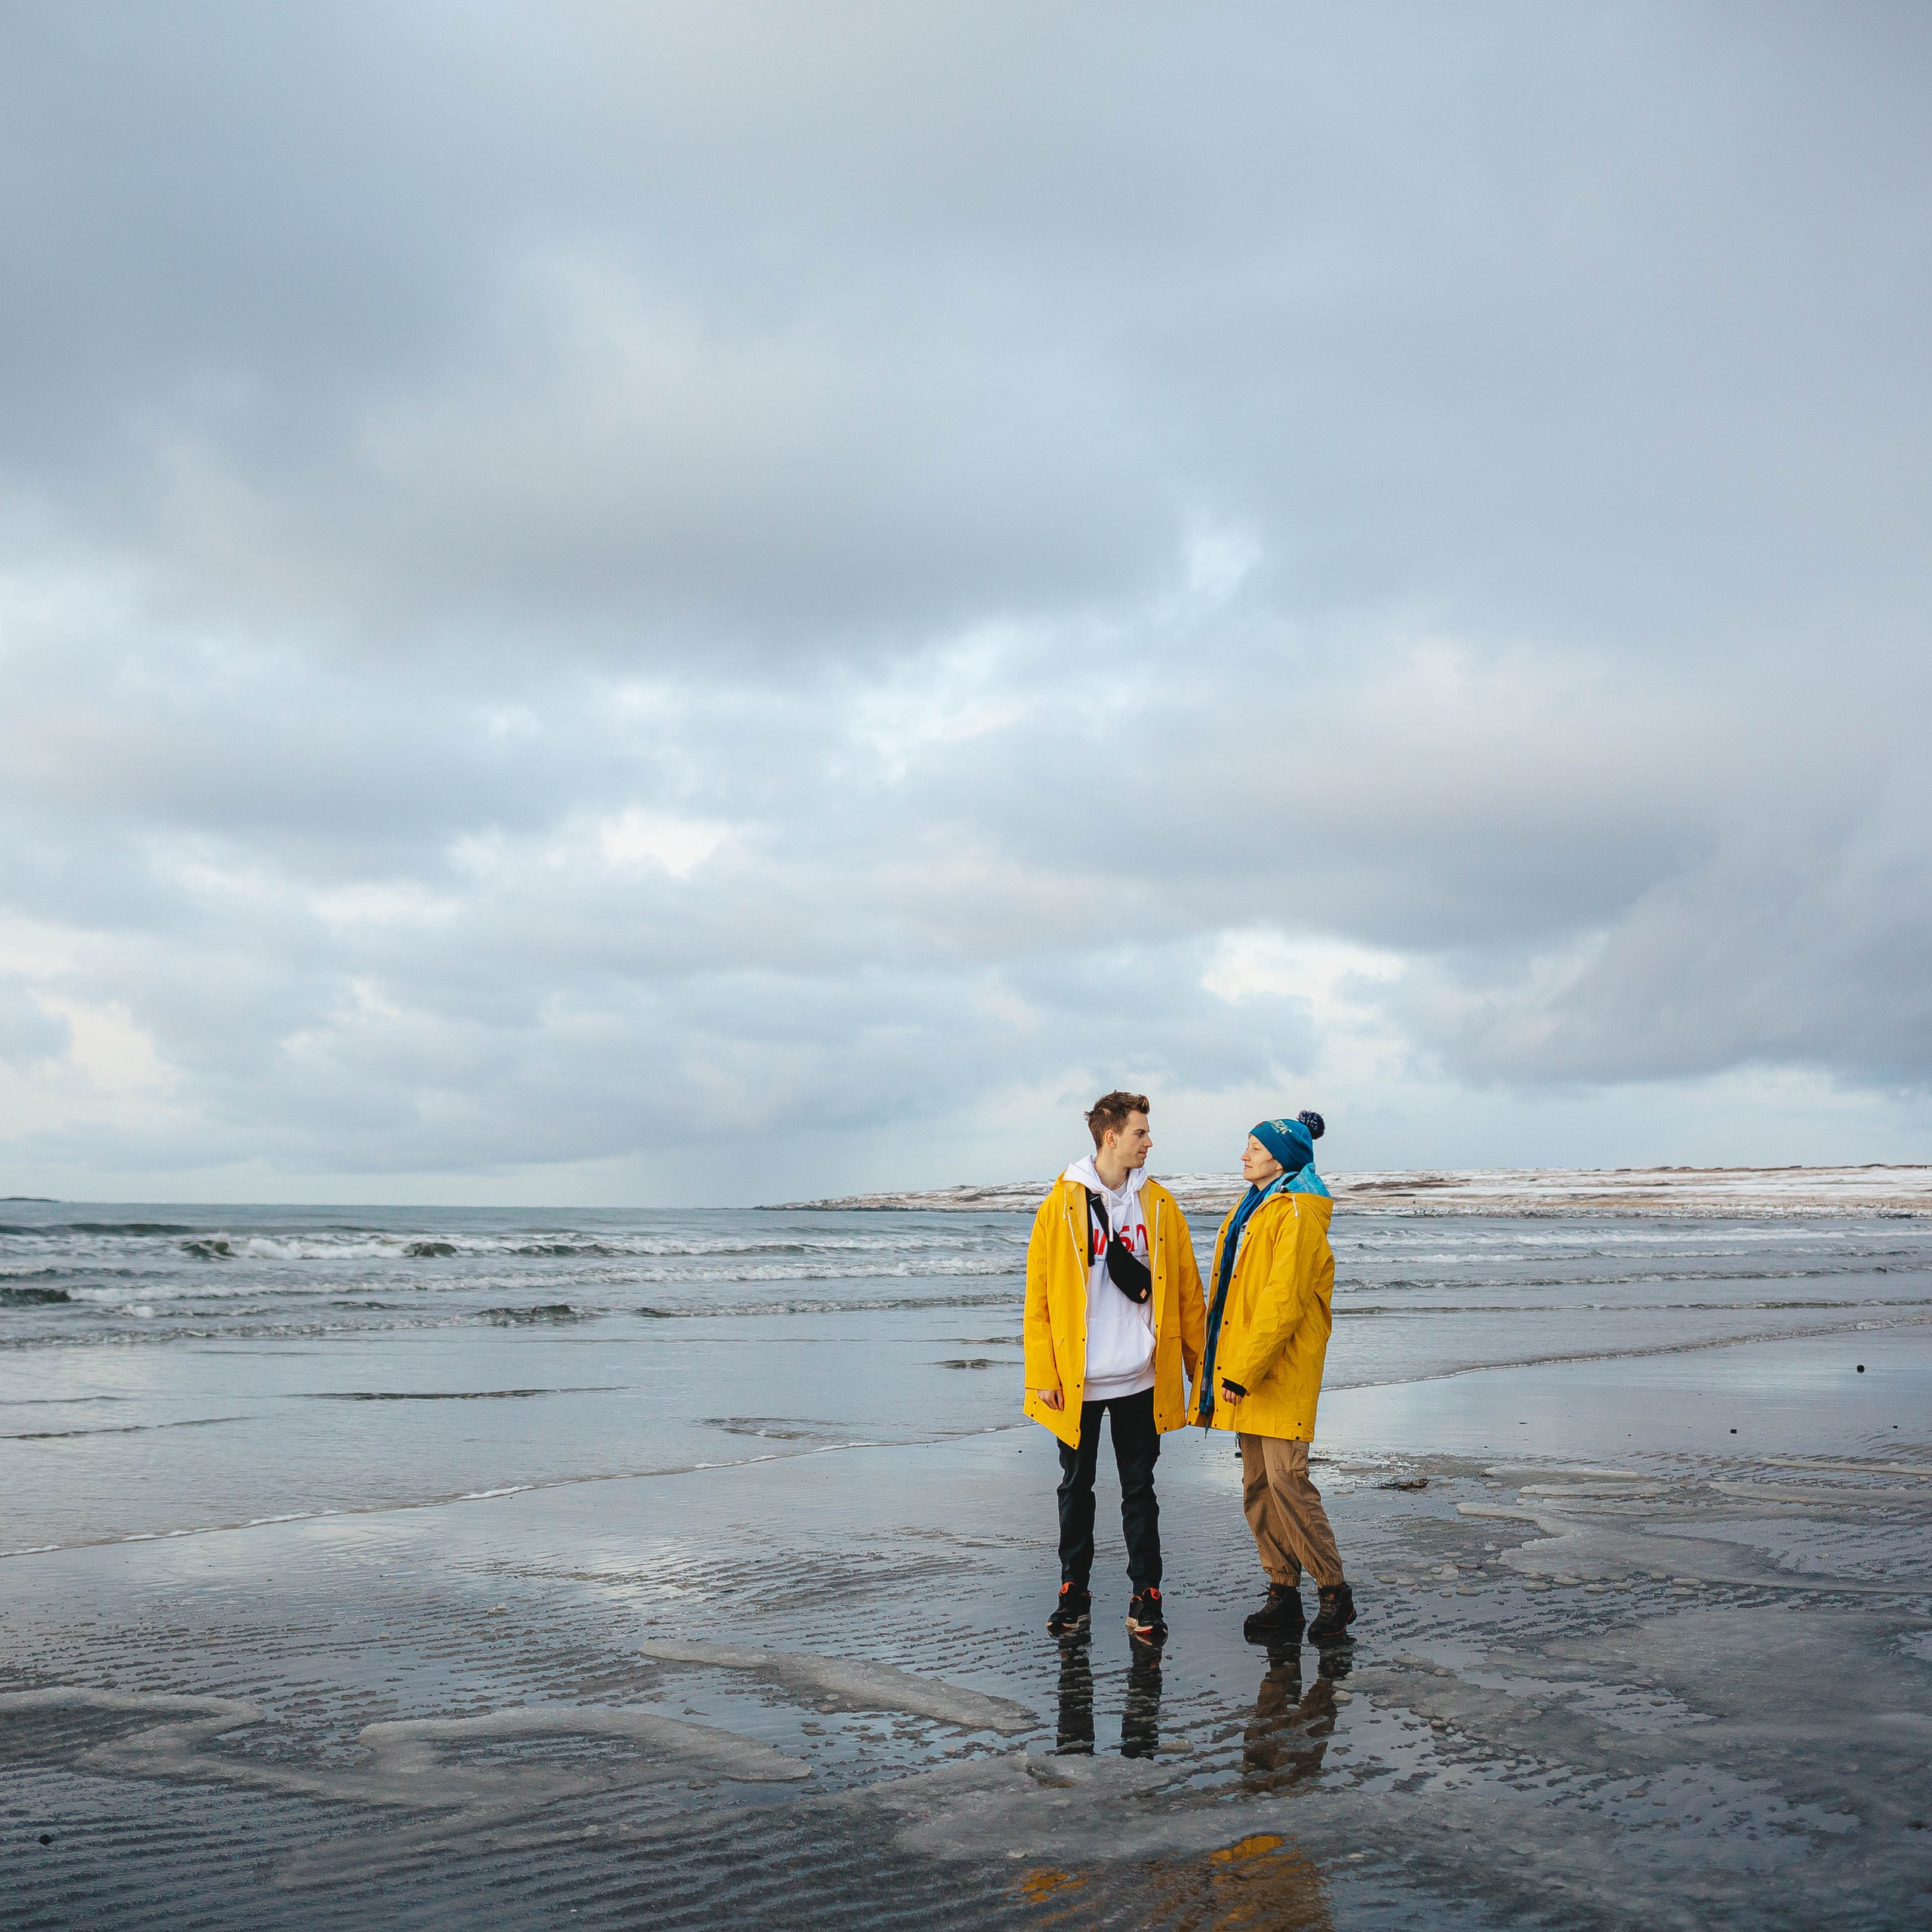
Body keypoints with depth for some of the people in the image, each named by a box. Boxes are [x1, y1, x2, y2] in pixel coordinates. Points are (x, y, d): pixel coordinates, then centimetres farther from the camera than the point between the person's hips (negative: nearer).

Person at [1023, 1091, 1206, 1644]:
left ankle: (1146, 1598, 16)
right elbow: (1038, 1297, -2)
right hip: (1076, 1381, -1)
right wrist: (1043, 1375, -6)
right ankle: (1074, 1594, 24)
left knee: (1139, 1490, 8)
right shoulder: (1060, 1206, -4)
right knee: (1076, 1487, 11)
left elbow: (1187, 1294, 5)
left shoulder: (1160, 1206, 3)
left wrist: (1200, 1368, 3)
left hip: (1140, 1380, 1)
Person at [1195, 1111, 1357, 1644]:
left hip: (1282, 1373, -9)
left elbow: (1284, 1301, -20)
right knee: (1257, 1486, 9)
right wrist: (1225, 1367, 16)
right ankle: (1284, 1596, 16)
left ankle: (1335, 1592, 4)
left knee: (1286, 1479, -10)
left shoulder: (1298, 1214, -12)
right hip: (1246, 1371, 9)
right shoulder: (1253, 1209, 17)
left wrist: (1245, 1370, -21)